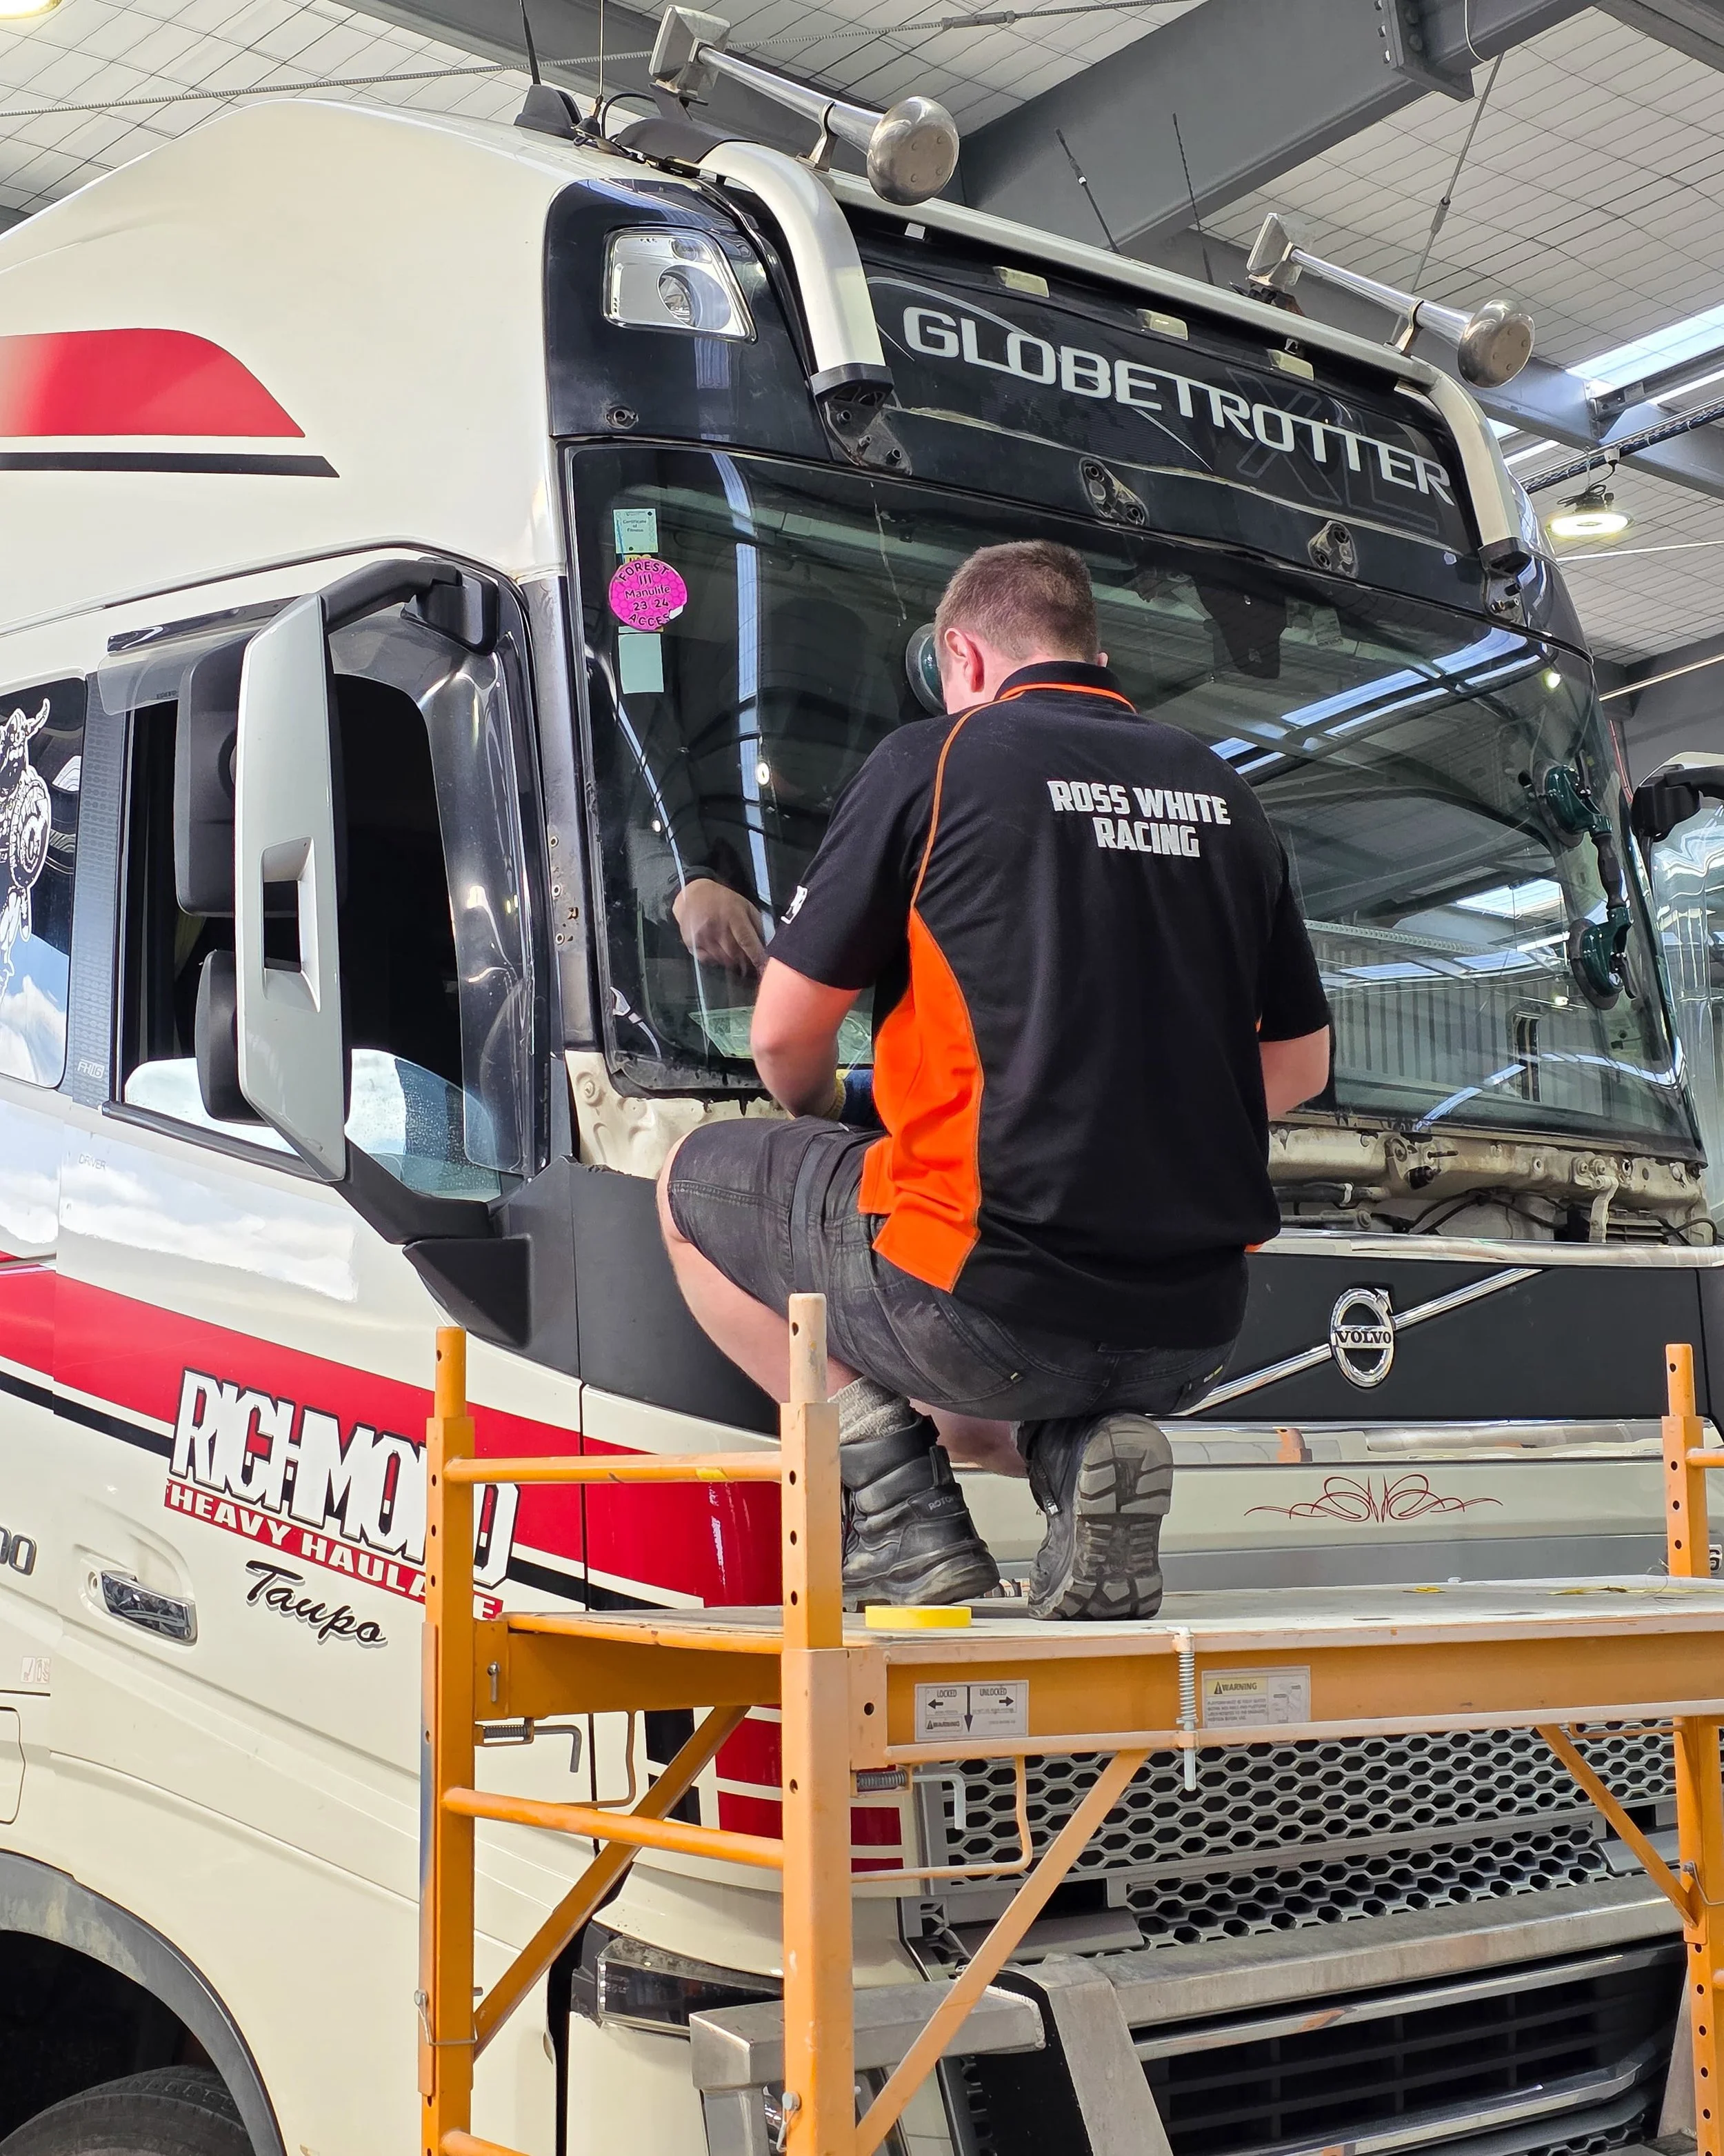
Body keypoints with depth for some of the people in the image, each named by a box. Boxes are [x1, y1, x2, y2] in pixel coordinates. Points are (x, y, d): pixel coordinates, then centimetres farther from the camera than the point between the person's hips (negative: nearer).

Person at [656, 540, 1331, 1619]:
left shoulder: (934, 761, -3)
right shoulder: (1223, 793, 11)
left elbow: (784, 1035, 1)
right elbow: (1301, 1065, 18)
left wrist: (825, 1114, 23)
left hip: (987, 1307, -5)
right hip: (1196, 1337, 5)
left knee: (696, 1183, 18)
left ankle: (891, 1483, 3)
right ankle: (1087, 1441, 8)